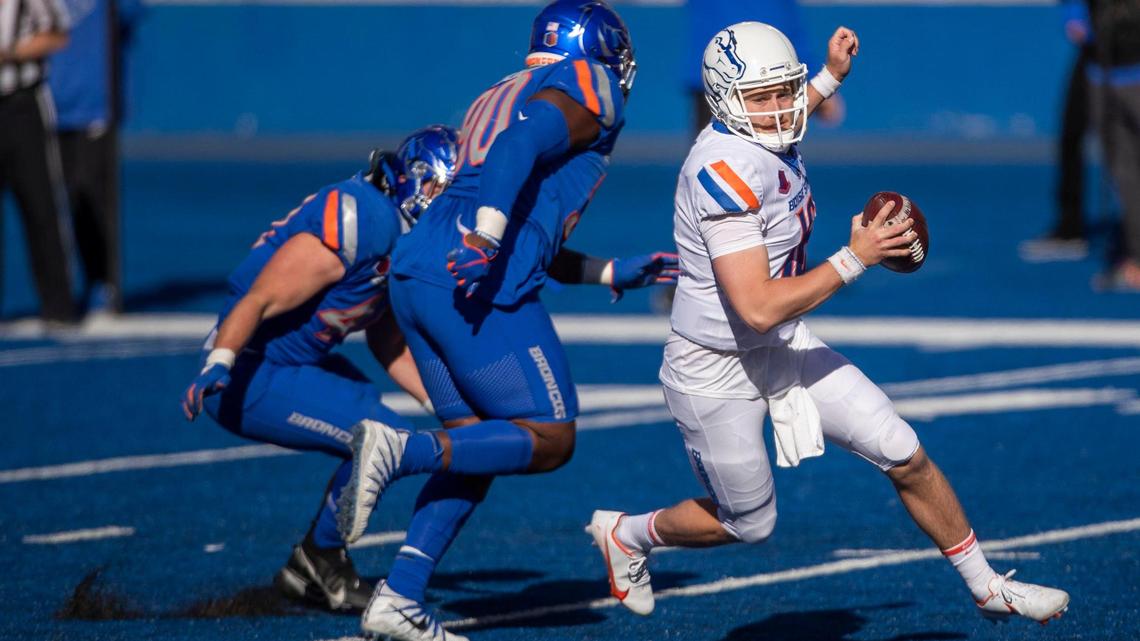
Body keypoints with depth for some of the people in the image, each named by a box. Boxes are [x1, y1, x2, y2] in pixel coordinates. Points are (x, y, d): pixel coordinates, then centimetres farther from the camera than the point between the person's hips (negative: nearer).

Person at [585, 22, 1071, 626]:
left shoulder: (769, 145, -4)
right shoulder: (724, 172, -32)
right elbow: (758, 308, -34)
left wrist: (831, 78, 22)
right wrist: (855, 259, -28)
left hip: (784, 348, 8)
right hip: (717, 372, -8)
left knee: (904, 456, 3)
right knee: (748, 523, 13)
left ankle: (988, 586, 19)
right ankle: (626, 533, 40)